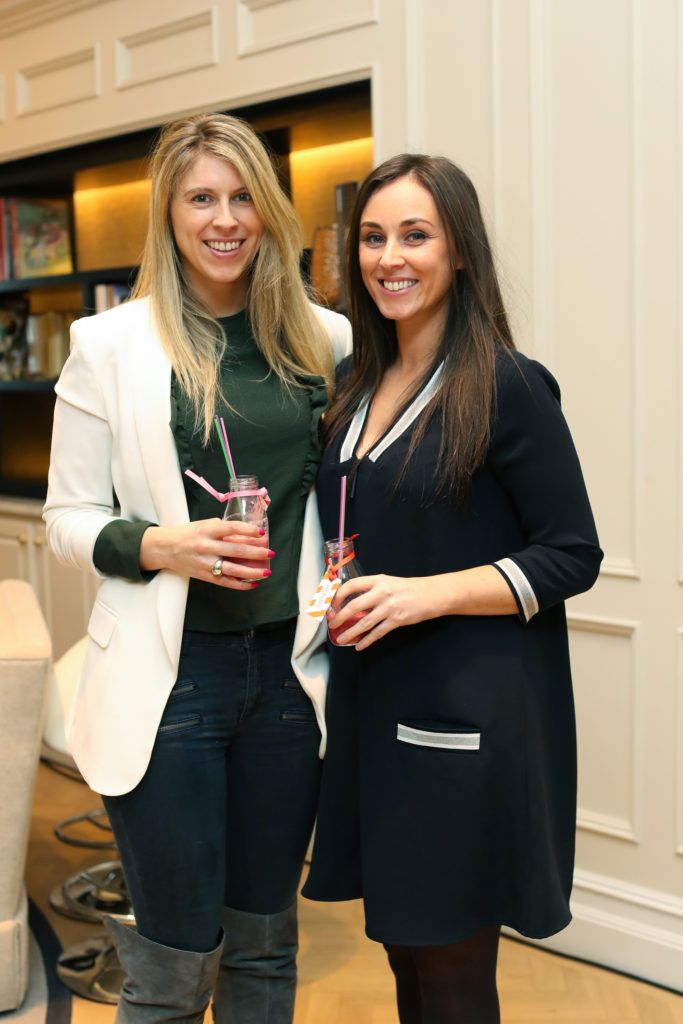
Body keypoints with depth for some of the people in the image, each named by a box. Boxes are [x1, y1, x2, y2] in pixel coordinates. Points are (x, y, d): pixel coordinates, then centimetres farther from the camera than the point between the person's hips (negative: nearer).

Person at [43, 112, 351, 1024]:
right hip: (168, 675, -3)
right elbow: (69, 519, -1)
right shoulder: (109, 344, -3)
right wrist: (161, 547, -19)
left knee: (264, 945, 17)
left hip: (289, 668, 3)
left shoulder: (321, 339, 5)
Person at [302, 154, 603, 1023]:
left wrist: (425, 594, -20)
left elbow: (573, 556, -11)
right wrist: (338, 596, 1)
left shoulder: (507, 387, -11)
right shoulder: (358, 385, 10)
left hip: (467, 721, -6)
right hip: (372, 707, 6)